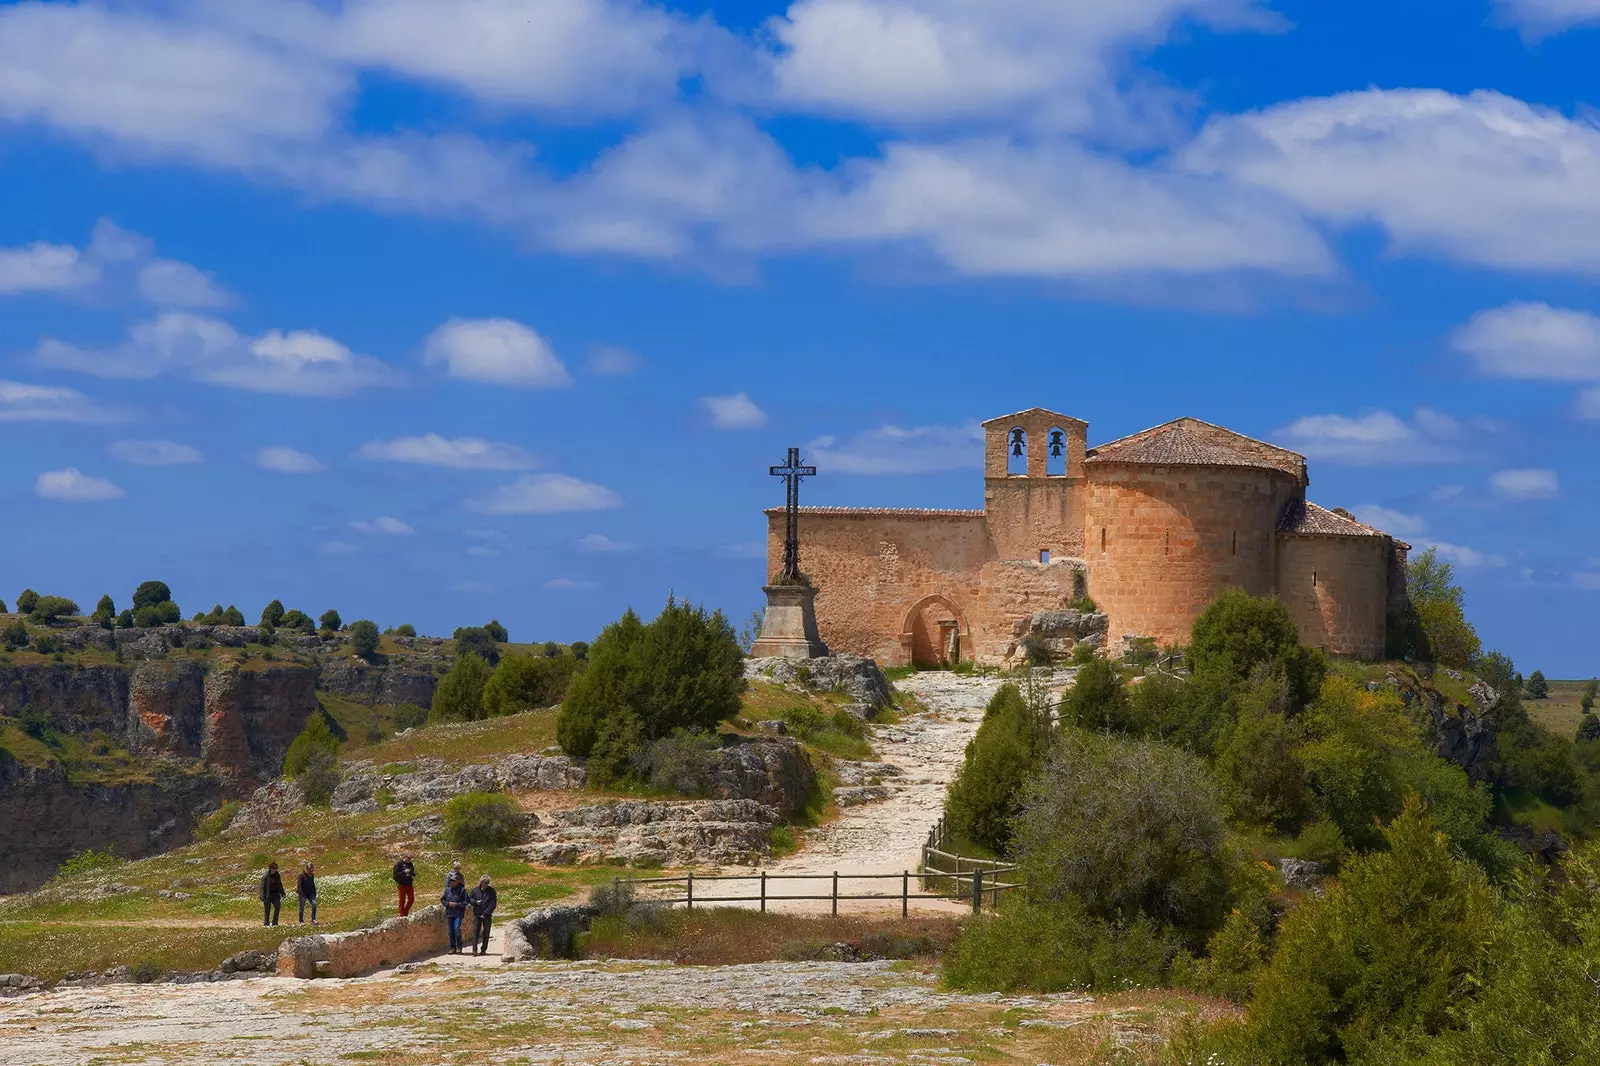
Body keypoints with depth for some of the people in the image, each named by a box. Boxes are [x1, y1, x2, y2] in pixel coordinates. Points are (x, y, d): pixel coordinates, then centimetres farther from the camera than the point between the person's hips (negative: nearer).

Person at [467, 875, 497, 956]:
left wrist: (485, 913, -13)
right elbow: (469, 899, 11)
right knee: (475, 931, -8)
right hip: (477, 914, 0)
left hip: (487, 915, 0)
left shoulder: (491, 891, -1)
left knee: (486, 933, 4)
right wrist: (476, 902, -10)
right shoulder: (475, 890, 4)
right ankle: (475, 949, -10)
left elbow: (492, 903, -6)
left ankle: (483, 950, 13)